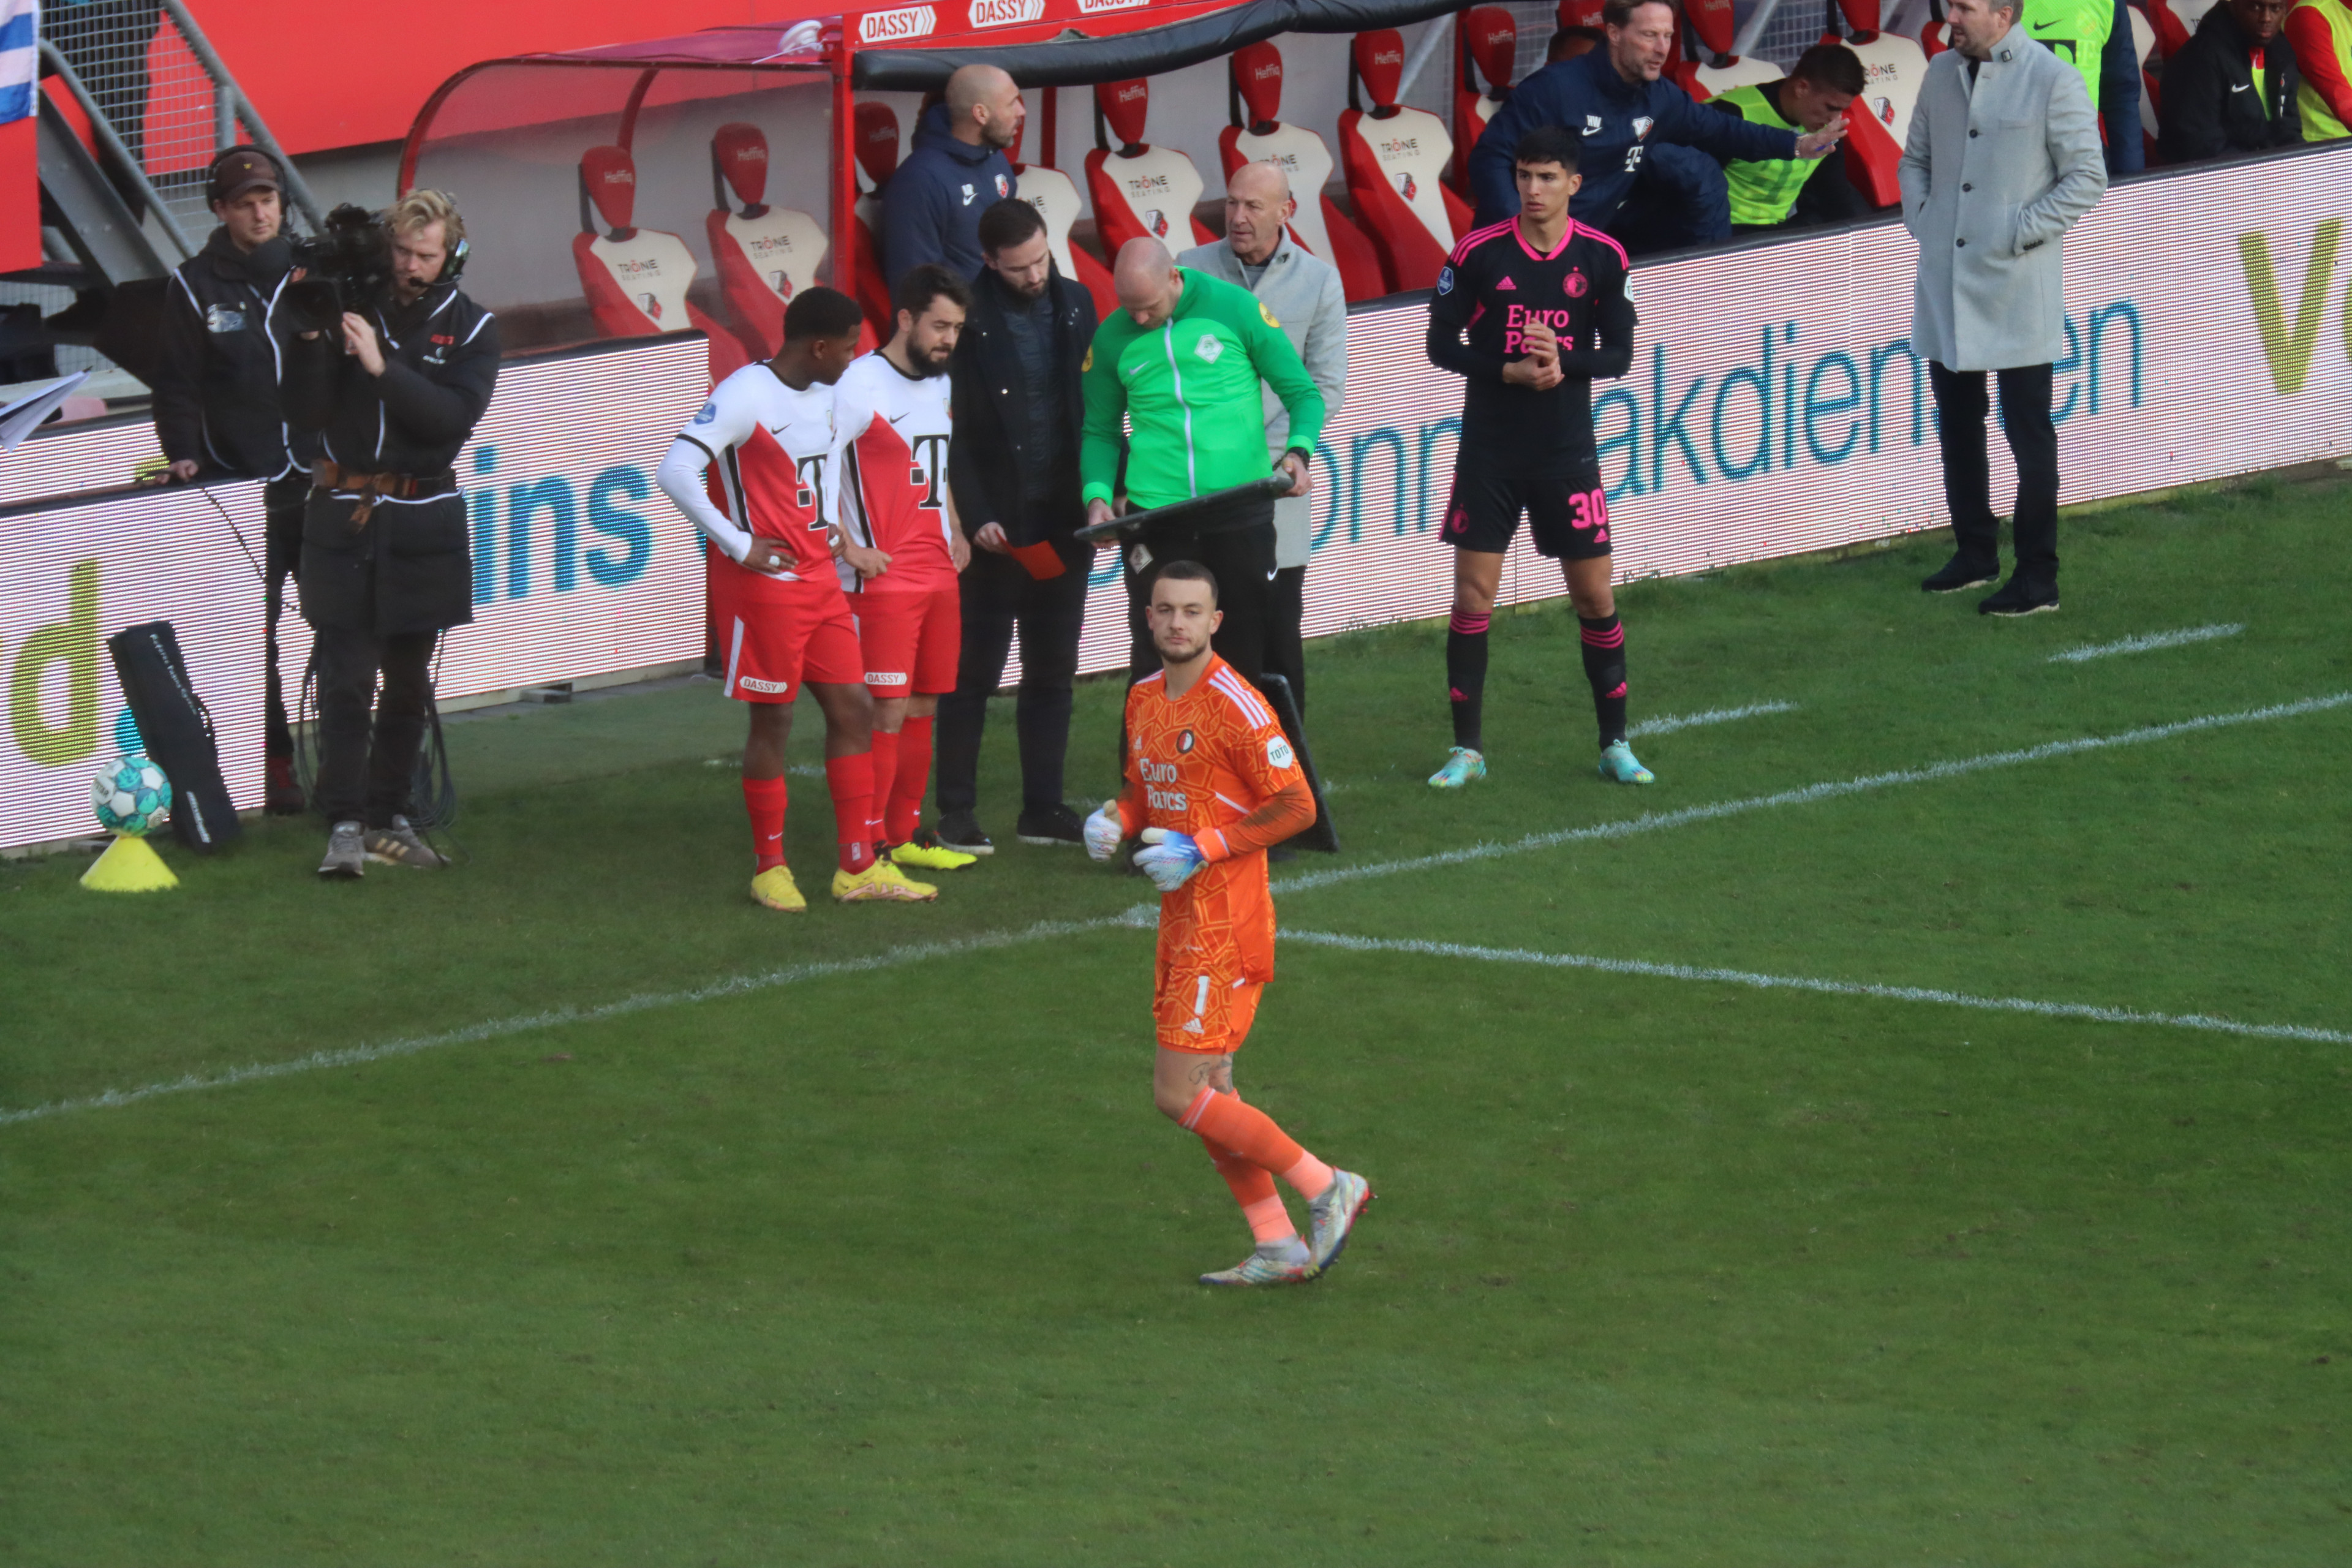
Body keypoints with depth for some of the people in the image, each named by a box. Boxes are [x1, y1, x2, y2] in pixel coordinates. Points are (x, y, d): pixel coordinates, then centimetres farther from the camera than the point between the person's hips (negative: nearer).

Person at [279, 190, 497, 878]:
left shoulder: (471, 328, 2)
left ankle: (388, 818, 18)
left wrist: (383, 367, -22)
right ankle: (345, 825, -8)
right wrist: (311, 342, -19)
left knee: (408, 681, 8)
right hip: (344, 513, -2)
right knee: (345, 678, -8)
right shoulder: (350, 308, 0)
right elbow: (303, 411, -3)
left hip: (422, 521, 2)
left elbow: (455, 416, -13)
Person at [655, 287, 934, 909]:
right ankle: (770, 869, 11)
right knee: (773, 720, -1)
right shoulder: (745, 396, -17)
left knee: (853, 709, 7)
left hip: (819, 577, 9)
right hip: (763, 582, -9)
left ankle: (858, 867, 12)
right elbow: (675, 473, -25)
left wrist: (830, 530, 15)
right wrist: (738, 544, -20)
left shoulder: (825, 396, 11)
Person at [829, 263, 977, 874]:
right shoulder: (860, 386, -12)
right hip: (883, 576, -8)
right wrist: (850, 549, -15)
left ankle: (905, 834, 21)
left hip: (939, 572, 8)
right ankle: (869, 851, -8)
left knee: (923, 708, 11)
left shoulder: (939, 385, 14)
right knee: (888, 711, -10)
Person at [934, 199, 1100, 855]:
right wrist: (975, 517, -13)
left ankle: (1043, 809, 15)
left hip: (1062, 522, 5)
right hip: (996, 524, -5)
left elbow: (1098, 408, 13)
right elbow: (951, 430, -7)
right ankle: (957, 813, 5)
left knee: (1053, 671, 9)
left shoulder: (1075, 307, 7)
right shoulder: (968, 321, -8)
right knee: (975, 671, 0)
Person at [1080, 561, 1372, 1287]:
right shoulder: (1145, 698, 10)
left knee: (1179, 1095, -11)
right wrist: (1113, 820, 1)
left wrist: (1201, 850, -19)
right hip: (1181, 921, 9)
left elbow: (1297, 806, -15)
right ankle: (1278, 1248, 17)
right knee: (1208, 1094, 10)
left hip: (1224, 924, -9)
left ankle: (1327, 1188, 0)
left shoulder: (1236, 707, -16)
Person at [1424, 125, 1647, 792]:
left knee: (1595, 595, 3)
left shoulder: (1601, 257, -1)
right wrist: (1510, 371, -17)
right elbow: (1442, 343, -2)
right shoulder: (1479, 253, -4)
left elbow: (1619, 354, 1)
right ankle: (1467, 749, 8)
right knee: (1473, 596, -1)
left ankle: (1615, 746, 14)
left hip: (1568, 453, 1)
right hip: (1489, 453, -1)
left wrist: (1563, 363, -19)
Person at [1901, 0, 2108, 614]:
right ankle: (1974, 553, 29)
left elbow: (2087, 178, -8)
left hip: (2017, 290, -6)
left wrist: (2022, 233, -12)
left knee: (2029, 435, -2)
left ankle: (2037, 580, 2)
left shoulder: (2052, 80, -10)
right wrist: (1920, 218, 5)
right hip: (1946, 283, 6)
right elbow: (1915, 158, 21)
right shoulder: (1943, 72, 8)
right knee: (1956, 426, 15)